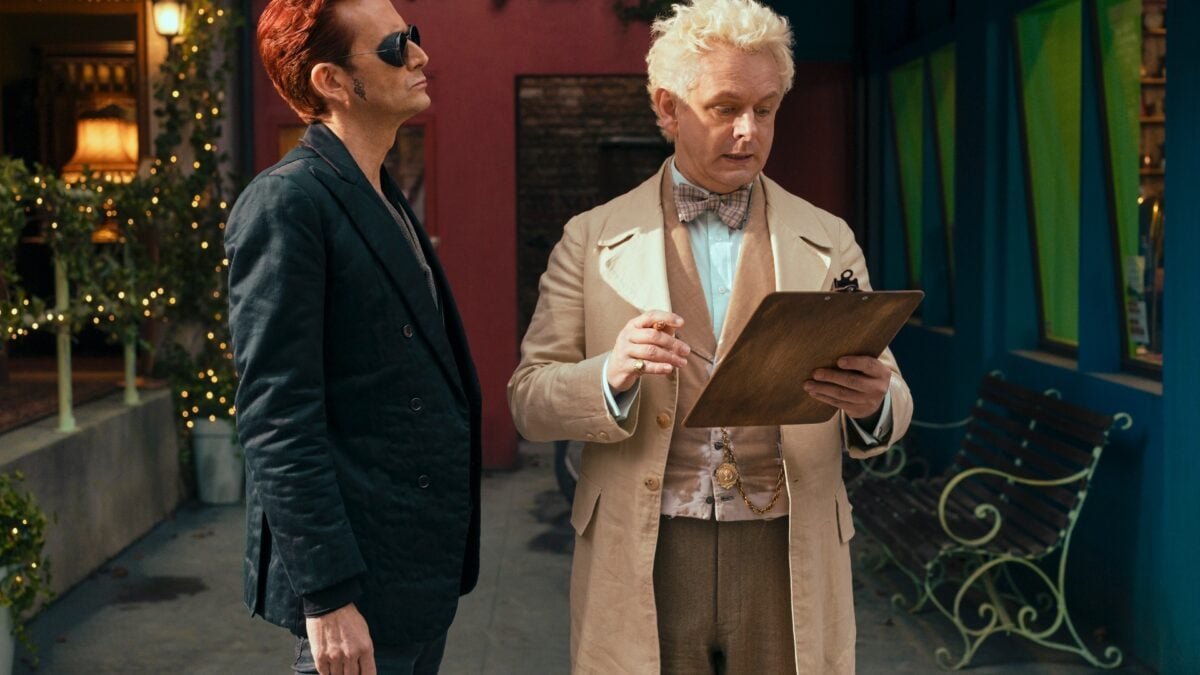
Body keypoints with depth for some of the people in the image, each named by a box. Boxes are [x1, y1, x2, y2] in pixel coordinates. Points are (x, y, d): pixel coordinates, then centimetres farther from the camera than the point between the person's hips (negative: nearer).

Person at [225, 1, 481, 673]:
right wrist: (327, 596, -21)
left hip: (426, 572, 9)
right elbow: (276, 422, -19)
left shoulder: (384, 201, 14)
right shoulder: (287, 202, -14)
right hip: (362, 582, -9)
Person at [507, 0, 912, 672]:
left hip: (788, 560, 1)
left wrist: (873, 402, -19)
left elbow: (888, 400, 5)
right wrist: (612, 375, -21)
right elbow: (529, 398, 0)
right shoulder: (592, 239, 2)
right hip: (644, 561, -1)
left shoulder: (829, 241, 6)